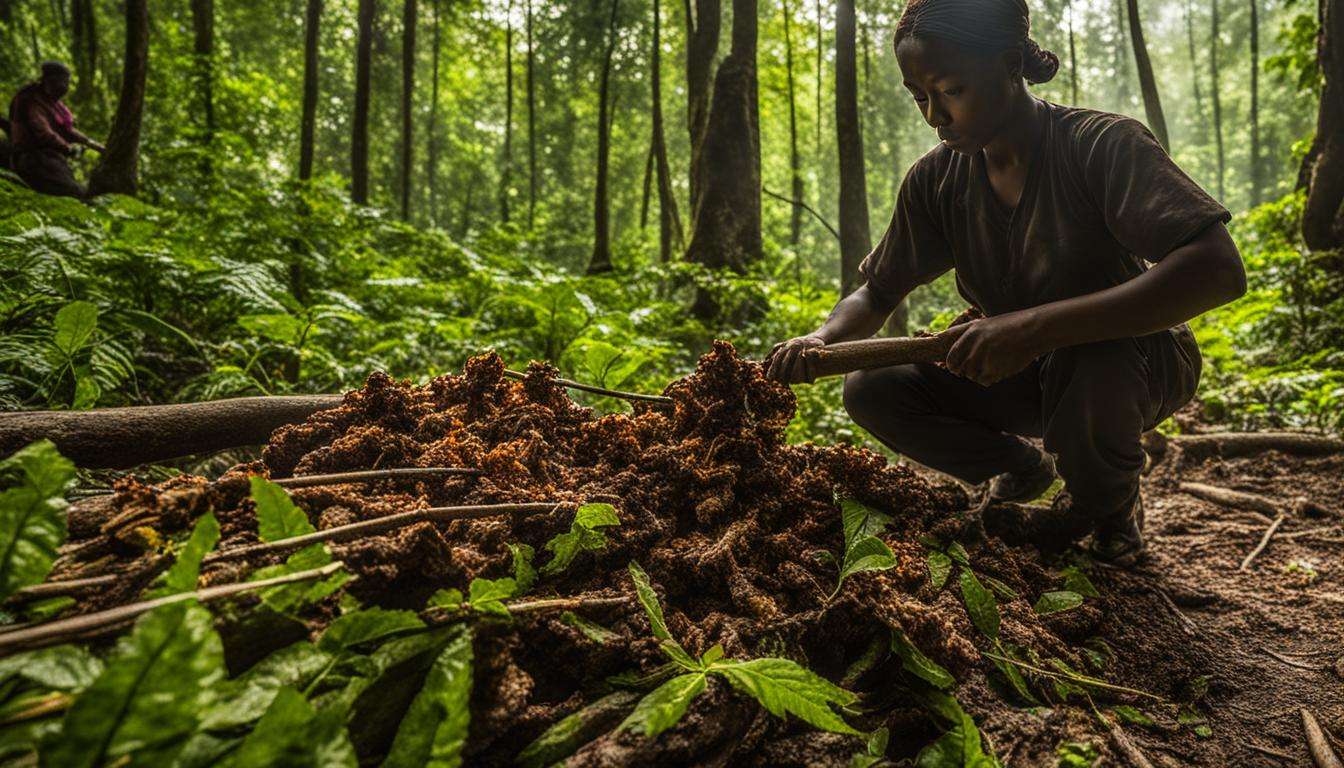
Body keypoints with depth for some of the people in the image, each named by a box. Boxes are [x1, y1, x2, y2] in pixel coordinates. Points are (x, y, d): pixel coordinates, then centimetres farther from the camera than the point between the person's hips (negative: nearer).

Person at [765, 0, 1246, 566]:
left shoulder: (1103, 144, -24)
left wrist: (1034, 325, -45)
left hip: (1139, 358, -4)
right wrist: (824, 340, -25)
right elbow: (876, 293, 0)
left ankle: (1108, 502, -5)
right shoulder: (936, 179, -8)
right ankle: (1021, 466, 9)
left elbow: (1220, 270, -36)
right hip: (1026, 372, 4)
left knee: (1089, 362, -40)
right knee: (871, 390, -16)